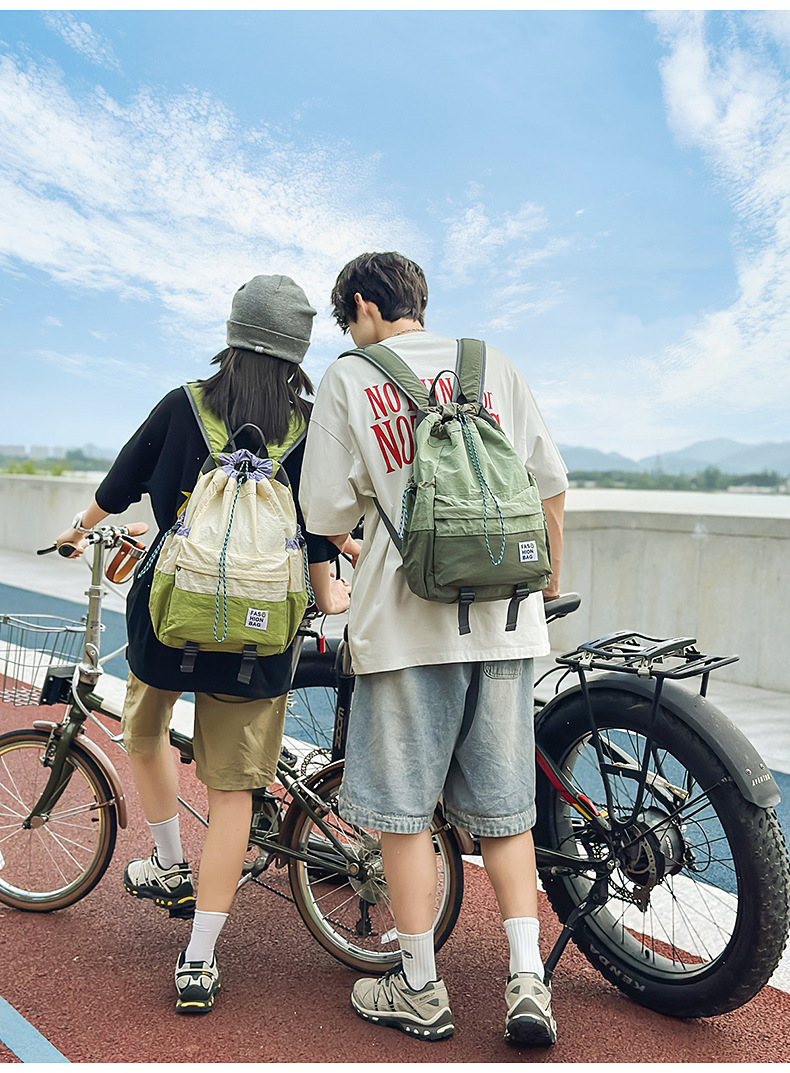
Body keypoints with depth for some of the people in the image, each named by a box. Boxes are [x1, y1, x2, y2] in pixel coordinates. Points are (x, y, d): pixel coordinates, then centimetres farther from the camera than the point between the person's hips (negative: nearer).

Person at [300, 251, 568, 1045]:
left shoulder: (348, 379, 1)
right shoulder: (492, 364, 11)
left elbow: (327, 511, -2)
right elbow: (550, 485, 12)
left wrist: (348, 545, 21)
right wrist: (549, 587, 24)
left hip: (408, 621, -4)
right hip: (505, 620, 4)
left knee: (403, 809, 8)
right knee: (502, 808, 13)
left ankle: (419, 989, 18)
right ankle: (526, 981, 11)